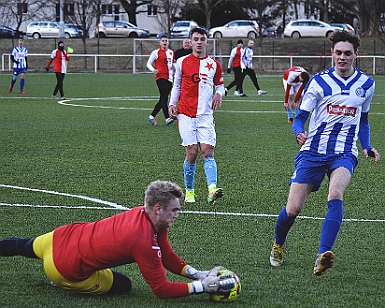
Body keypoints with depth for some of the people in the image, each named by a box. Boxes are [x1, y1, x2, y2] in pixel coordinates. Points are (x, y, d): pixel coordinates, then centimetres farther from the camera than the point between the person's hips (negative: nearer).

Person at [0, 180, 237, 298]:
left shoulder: (144, 213, -8)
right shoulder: (144, 242, -33)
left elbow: (168, 257, 2)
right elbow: (162, 290, -26)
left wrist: (198, 274, -8)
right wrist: (202, 286, -25)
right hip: (65, 269, -8)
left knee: (25, 247, 35)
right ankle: (64, 285, 9)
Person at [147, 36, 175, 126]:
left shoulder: (171, 53, 17)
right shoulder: (156, 53, 1)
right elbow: (149, 63, 4)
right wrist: (153, 70, -15)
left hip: (169, 78, 6)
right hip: (160, 77, -6)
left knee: (163, 99, 7)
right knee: (164, 98, -17)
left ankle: (151, 116, 18)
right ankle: (167, 118, -25)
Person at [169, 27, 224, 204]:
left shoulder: (214, 65, 8)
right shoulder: (182, 63, 7)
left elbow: (220, 85, 19)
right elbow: (177, 85, 16)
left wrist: (219, 94, -3)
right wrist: (172, 104, 4)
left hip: (205, 115, 1)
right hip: (186, 114, -1)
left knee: (207, 152, -11)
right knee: (192, 153, -6)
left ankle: (212, 190, -24)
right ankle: (189, 192, 7)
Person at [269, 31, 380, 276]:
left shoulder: (366, 85, 9)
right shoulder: (319, 81, 0)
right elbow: (300, 116, 1)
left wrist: (367, 147, 8)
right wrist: (299, 133, -22)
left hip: (345, 153, 1)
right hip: (313, 151, 0)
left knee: (335, 195, -30)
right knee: (293, 209, -3)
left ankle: (323, 255, -39)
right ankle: (278, 245, 29)